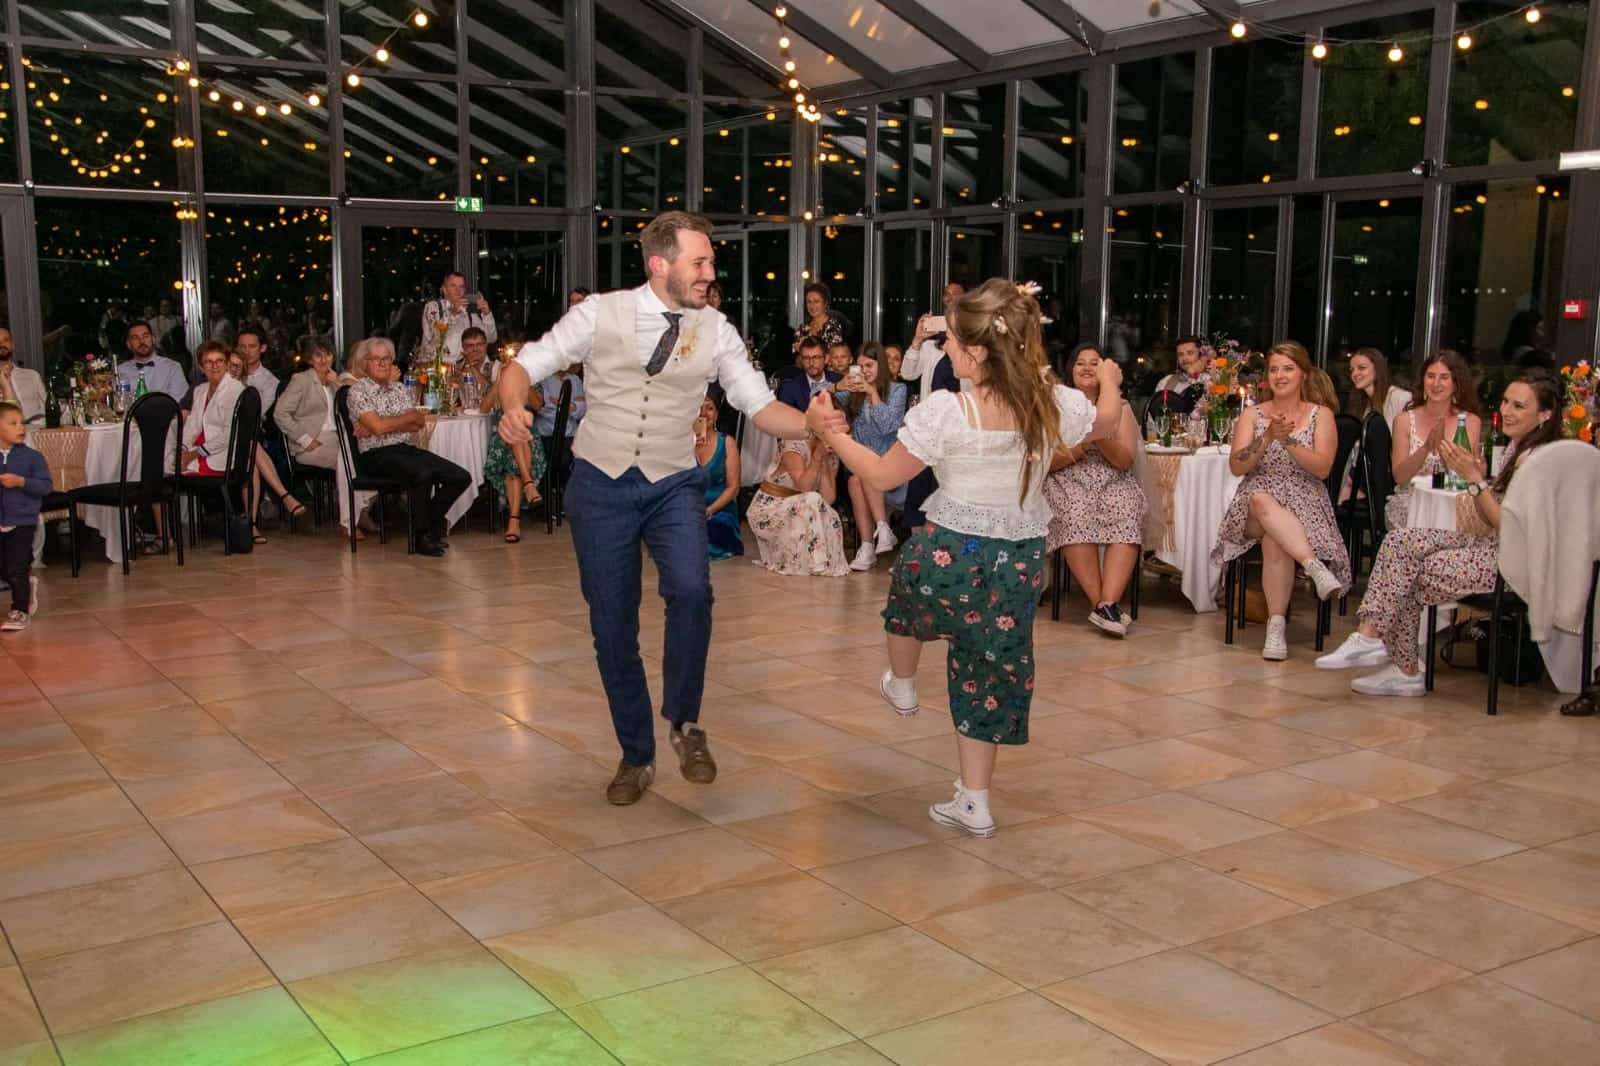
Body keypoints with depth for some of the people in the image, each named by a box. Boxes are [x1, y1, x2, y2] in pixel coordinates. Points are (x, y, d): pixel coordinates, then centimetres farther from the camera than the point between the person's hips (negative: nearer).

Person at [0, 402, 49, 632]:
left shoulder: (31, 457, -6)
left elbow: (45, 486, -10)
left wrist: (21, 482, -22)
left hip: (22, 522, -4)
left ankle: (20, 611, 11)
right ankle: (28, 585, 40)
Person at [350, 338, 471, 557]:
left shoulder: (400, 389, 20)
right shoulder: (358, 390, 1)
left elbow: (419, 424, 5)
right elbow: (378, 426, -13)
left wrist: (381, 426, -8)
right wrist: (410, 417, 2)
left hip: (407, 449, 7)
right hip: (377, 454, -7)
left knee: (461, 477, -11)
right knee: (423, 474, -36)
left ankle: (431, 522, 8)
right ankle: (422, 536, -18)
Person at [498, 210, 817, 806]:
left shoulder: (715, 331, 0)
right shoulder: (600, 313, -5)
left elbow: (761, 407, -1)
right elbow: (524, 365, -2)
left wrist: (812, 423, -21)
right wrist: (512, 407, -24)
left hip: (674, 486, 0)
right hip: (601, 486, 0)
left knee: (691, 591, -25)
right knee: (612, 625, 4)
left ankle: (684, 721, 0)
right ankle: (636, 755, 24)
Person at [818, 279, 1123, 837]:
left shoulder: (944, 411, -21)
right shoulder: (1056, 405, -9)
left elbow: (881, 475, -10)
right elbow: (1106, 424, 15)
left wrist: (831, 431, 4)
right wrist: (1110, 382, 37)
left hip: (949, 556, -3)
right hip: (1018, 565, 3)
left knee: (908, 590, 33)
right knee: (990, 671, 16)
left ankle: (901, 685, 56)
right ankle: (974, 803, 23)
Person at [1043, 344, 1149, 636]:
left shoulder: (1120, 407, 11)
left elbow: (1125, 461, 3)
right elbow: (1048, 462, 0)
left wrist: (1102, 439, -15)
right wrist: (1083, 443, -14)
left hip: (1114, 482, 1)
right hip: (1068, 483, -1)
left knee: (1126, 515, -32)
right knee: (1077, 515, -35)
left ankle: (1108, 603, -39)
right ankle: (1103, 604, -32)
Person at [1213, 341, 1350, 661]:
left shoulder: (1321, 414, 7)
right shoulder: (1253, 415, 11)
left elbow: (1322, 468, -5)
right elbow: (1236, 466, -2)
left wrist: (1288, 441, -17)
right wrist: (1268, 437, -15)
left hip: (1304, 503, -1)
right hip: (1256, 506, 1)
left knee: (1275, 540, -35)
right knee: (1263, 502, -38)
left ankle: (1277, 625, -32)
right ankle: (1314, 565, -43)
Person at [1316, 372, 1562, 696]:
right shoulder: (1518, 448, 14)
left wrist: (1474, 478, -19)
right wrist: (1476, 476, -1)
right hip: (1495, 547, 9)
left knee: (1406, 575, -12)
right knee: (1399, 541, -7)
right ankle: (1370, 637, -13)